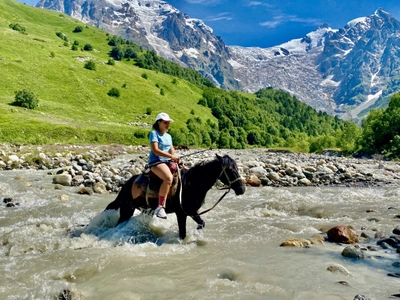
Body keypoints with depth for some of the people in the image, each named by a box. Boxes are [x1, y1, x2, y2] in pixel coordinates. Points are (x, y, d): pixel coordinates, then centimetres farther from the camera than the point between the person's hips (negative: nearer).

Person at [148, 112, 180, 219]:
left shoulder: (169, 136, 21)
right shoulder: (154, 133, -2)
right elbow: (155, 150, -14)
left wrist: (175, 158, -4)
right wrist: (171, 156, -20)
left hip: (168, 162, 8)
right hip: (156, 162, -8)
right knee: (169, 178, -36)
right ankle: (160, 207, -30)